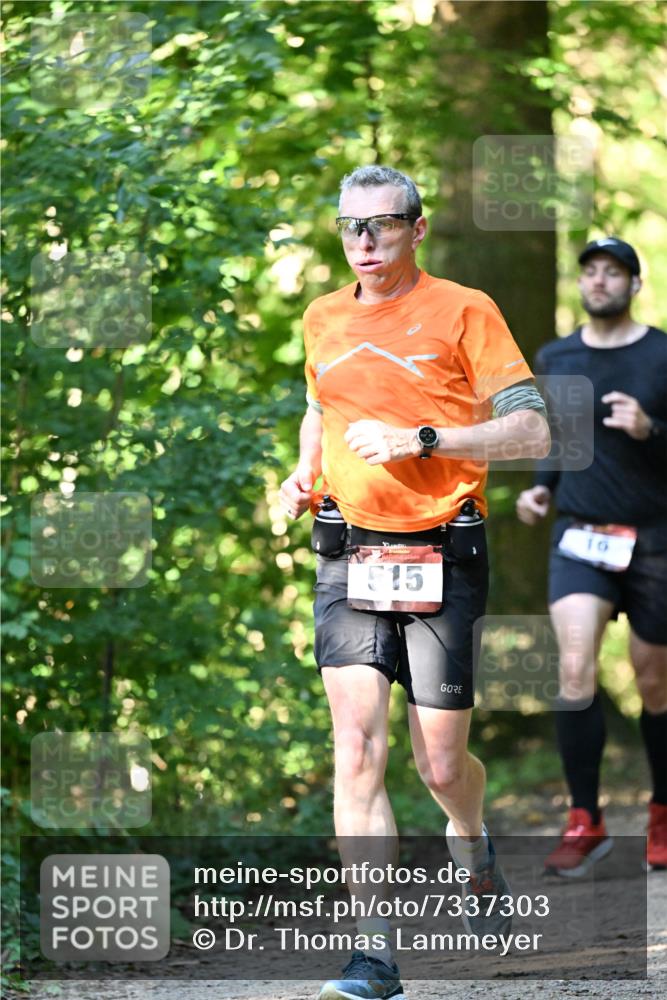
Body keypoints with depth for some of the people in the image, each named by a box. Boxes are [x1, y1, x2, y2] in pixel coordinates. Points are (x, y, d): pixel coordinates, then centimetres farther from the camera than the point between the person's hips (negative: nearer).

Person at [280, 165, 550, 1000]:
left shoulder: (463, 312, -3)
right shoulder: (323, 319, 12)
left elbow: (531, 431, -8)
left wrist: (420, 438, -17)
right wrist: (303, 474, 12)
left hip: (442, 562, -3)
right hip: (349, 559, 3)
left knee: (441, 764, 3)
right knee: (356, 750, -13)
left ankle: (472, 847, 40)